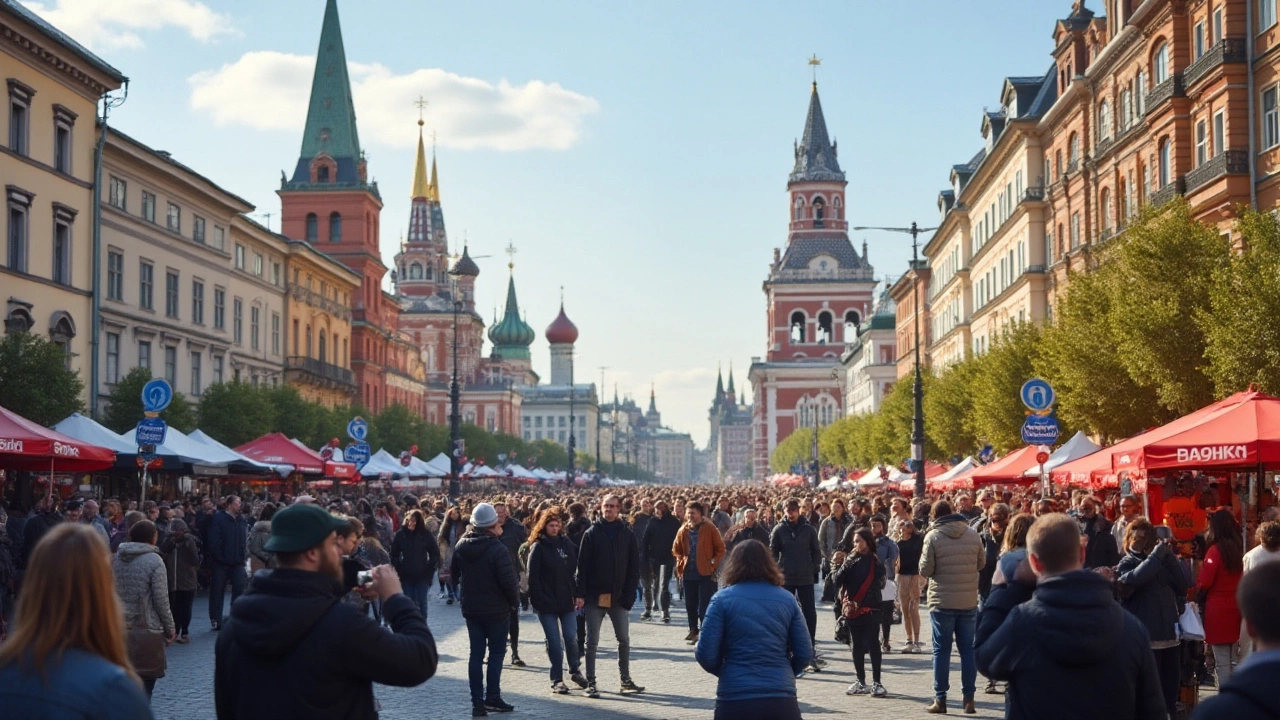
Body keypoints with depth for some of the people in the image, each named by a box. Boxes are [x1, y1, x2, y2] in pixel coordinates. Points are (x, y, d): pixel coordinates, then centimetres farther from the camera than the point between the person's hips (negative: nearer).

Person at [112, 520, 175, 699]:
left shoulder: (116, 559, 5)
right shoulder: (154, 561, -11)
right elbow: (161, 600, -12)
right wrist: (170, 628, -2)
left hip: (120, 628, 6)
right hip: (148, 629, -5)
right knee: (145, 684, 1)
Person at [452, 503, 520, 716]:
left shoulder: (461, 546, 0)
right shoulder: (497, 549, -20)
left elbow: (454, 575, 11)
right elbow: (509, 581, -21)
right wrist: (515, 601, -5)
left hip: (471, 608, 5)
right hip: (496, 609, -5)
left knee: (476, 653, 9)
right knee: (496, 652, 7)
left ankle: (477, 702, 8)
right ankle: (492, 697, 6)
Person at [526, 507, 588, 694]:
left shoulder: (567, 544, 8)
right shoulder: (538, 547, -5)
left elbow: (575, 570, 11)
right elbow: (533, 578, -8)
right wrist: (539, 600, -14)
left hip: (567, 601, 4)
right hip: (547, 604, -4)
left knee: (571, 638, 4)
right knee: (554, 641, 0)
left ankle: (574, 670, 26)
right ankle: (556, 679, 11)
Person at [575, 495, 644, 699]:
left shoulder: (627, 535, 2)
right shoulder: (591, 534, -3)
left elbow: (634, 567, 2)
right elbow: (582, 566, -7)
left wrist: (629, 595, -6)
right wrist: (580, 593, -13)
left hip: (618, 597, 2)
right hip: (595, 596, -2)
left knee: (624, 640, 10)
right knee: (592, 641, 3)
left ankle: (626, 680, 22)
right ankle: (591, 683, 9)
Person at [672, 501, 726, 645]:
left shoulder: (709, 528, -6)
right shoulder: (683, 530, 7)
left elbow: (720, 549, -2)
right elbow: (677, 550, 19)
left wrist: (713, 566, -9)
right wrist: (680, 565, 7)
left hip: (705, 573, -5)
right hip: (688, 574, 5)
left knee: (704, 606, -7)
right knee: (690, 605, 12)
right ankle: (693, 631, 25)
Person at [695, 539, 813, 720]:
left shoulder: (723, 599, -1)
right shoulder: (787, 599, 7)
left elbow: (706, 656, -4)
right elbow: (805, 654, 6)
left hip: (735, 700, -2)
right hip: (782, 700, 2)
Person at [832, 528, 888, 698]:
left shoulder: (876, 562, -4)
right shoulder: (850, 560, 6)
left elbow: (879, 585, -8)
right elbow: (837, 582, 1)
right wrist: (838, 566, -16)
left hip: (870, 609, -4)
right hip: (852, 608, 4)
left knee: (872, 644, -3)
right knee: (857, 645, 10)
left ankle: (876, 682, 2)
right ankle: (861, 682, 17)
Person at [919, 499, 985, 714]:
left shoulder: (933, 536, -10)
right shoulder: (973, 535, 0)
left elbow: (925, 571, -9)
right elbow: (981, 563, 10)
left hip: (942, 601, -3)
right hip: (969, 601, 3)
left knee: (941, 650, 4)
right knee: (968, 649, 10)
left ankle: (940, 699, 5)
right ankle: (969, 698, 11)